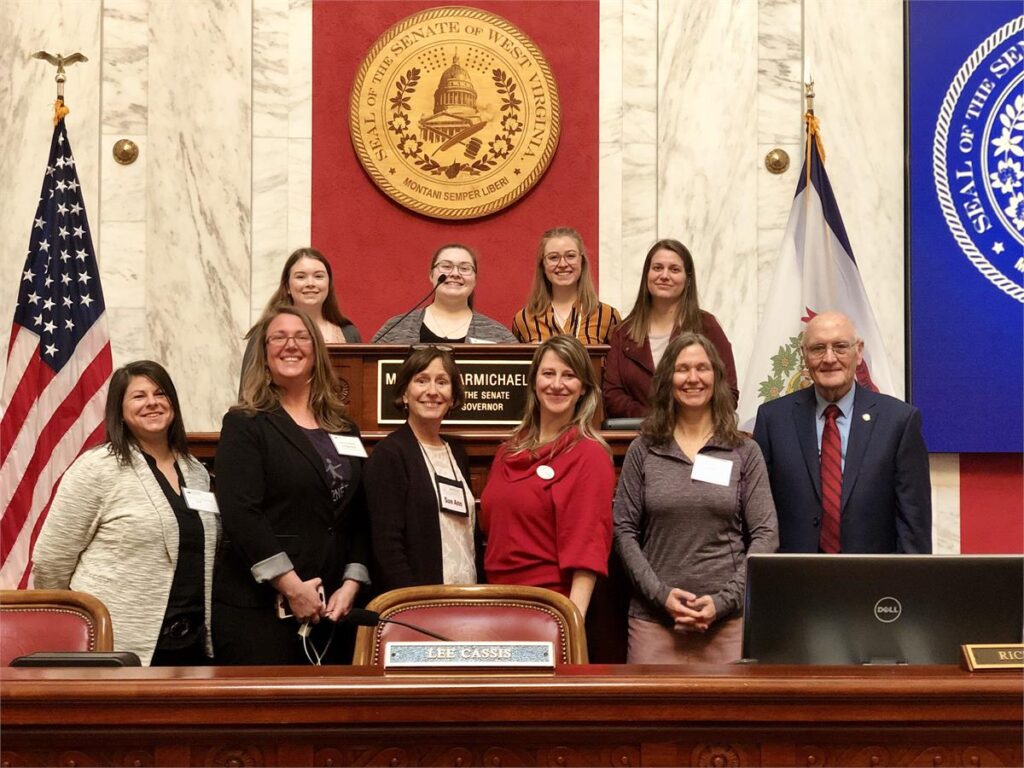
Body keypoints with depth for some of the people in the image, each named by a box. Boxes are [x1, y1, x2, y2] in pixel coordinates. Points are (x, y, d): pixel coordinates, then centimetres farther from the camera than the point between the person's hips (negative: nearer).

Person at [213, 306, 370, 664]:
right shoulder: (244, 424, 0)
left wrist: (351, 584, -2)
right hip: (256, 607, -5)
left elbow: (360, 517, 12)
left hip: (332, 606, 5)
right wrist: (291, 586, -16)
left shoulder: (344, 429, 15)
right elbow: (240, 513, -12)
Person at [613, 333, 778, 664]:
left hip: (728, 620, 0)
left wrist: (724, 600, -8)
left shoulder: (745, 452, 6)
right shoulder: (643, 451, 7)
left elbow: (766, 534, 2)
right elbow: (624, 531, 4)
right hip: (653, 619, 0)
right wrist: (661, 594, -8)